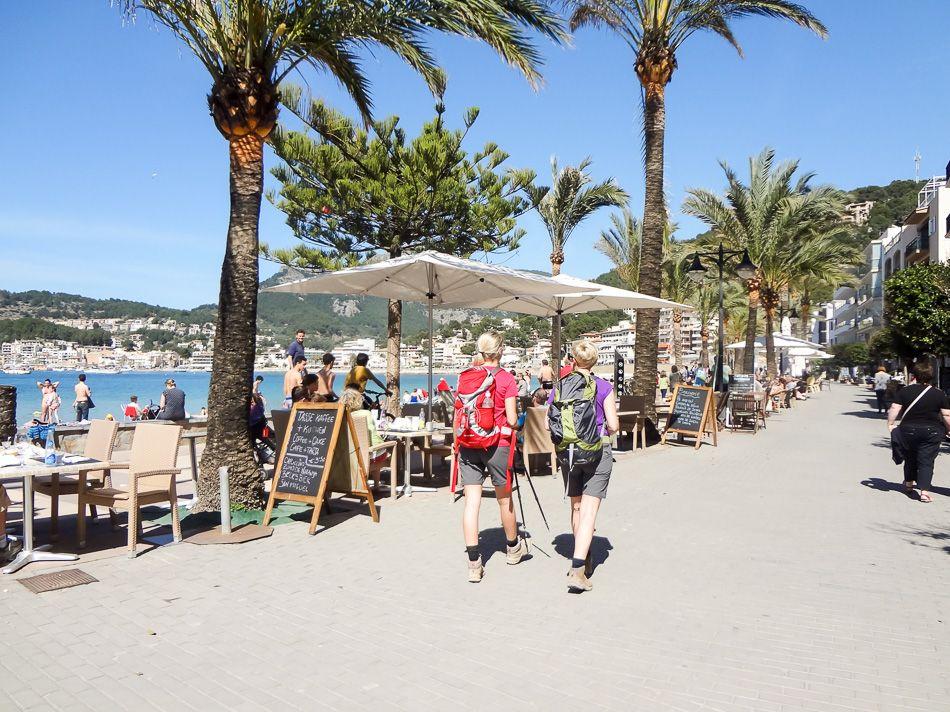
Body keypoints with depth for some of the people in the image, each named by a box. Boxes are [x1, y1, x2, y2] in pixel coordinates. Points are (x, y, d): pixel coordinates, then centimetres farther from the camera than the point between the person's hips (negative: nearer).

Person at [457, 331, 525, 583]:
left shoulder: (464, 376, 2)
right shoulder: (506, 379, -8)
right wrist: (514, 421, 11)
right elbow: (512, 420, -11)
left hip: (468, 445, 3)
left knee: (471, 501, 2)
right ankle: (513, 548, 36)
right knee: (504, 498, 16)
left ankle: (474, 563, 0)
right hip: (497, 444, -2)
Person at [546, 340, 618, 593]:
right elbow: (614, 426, -6)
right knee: (589, 510, -5)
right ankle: (578, 569, -14)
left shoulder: (559, 387, 0)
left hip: (567, 452, 3)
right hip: (597, 452, -3)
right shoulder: (604, 387, -5)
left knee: (576, 507, 18)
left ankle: (583, 560, 31)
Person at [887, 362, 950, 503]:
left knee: (910, 458, 19)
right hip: (932, 432, -1)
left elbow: (894, 409, -10)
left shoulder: (904, 391, -6)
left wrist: (890, 423, 0)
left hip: (909, 430, 1)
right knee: (926, 460, 1)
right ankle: (924, 490, -9)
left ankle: (909, 484, 34)